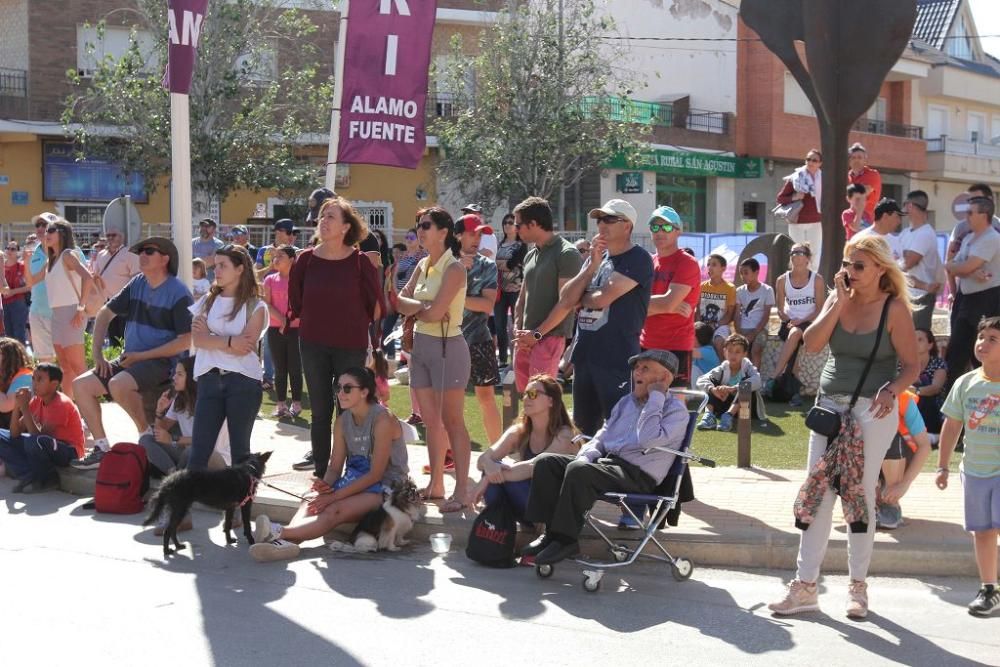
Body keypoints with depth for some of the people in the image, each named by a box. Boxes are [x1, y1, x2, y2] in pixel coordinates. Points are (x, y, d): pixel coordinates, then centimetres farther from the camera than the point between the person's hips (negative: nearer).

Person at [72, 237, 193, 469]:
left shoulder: (178, 293, -12)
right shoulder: (137, 284, 8)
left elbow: (185, 341, -17)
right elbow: (105, 313, 15)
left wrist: (141, 356, -16)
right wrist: (97, 354, 4)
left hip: (162, 363, -8)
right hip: (129, 361, 8)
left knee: (118, 384, -33)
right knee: (81, 385, -5)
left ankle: (147, 434, -12)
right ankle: (102, 448, 0)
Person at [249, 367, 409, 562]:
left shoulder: (382, 419, -15)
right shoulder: (343, 421, 8)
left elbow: (376, 474, -18)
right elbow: (335, 467, 7)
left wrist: (334, 496, -20)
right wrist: (325, 486, -18)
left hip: (385, 487, -6)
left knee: (334, 511, -34)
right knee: (311, 502, -26)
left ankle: (278, 532, -55)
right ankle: (286, 541, -54)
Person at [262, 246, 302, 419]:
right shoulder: (270, 280, 6)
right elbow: (266, 304, -1)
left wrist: (290, 319, -15)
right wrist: (281, 318, -15)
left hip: (296, 328, -2)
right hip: (275, 329, 2)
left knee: (294, 367, 1)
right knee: (280, 369, 6)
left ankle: (296, 404, 7)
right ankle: (281, 405, 11)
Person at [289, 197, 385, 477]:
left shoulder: (361, 261, -8)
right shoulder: (306, 259, -1)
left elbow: (375, 306, -1)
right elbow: (296, 303, 9)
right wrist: (313, 324, 9)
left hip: (351, 346, -2)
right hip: (313, 346, 3)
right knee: (320, 410, 10)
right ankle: (321, 469, 19)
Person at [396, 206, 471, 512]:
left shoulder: (454, 269, -12)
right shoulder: (423, 265, 11)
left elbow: (434, 312, -19)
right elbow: (401, 302, 4)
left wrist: (414, 308, -1)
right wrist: (424, 308, -14)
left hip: (447, 347, -8)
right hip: (420, 345, 8)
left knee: (452, 421, -5)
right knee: (431, 421, 10)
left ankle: (461, 490, -1)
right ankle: (435, 484, 18)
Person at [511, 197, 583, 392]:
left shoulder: (567, 254, -8)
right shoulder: (531, 255, 17)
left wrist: (537, 334, -15)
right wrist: (518, 330, 6)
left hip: (549, 338, -8)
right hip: (525, 340, 8)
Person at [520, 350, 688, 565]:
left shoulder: (676, 410, -2)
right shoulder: (626, 402, 22)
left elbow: (648, 440, -20)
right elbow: (602, 435, 22)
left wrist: (655, 397, -12)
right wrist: (585, 456, 1)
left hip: (638, 475, -8)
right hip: (604, 460, 8)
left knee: (578, 470, -32)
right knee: (545, 462, -8)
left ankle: (565, 539, -21)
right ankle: (552, 531, -9)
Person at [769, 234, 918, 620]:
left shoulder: (894, 308, -5)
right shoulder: (838, 299, 8)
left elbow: (911, 367, -5)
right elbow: (811, 344, -7)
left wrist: (892, 390, -24)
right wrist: (839, 302, -10)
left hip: (873, 411, -4)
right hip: (830, 405, 4)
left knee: (861, 496, 2)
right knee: (817, 495, 2)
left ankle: (858, 587, 16)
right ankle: (805, 587, 7)